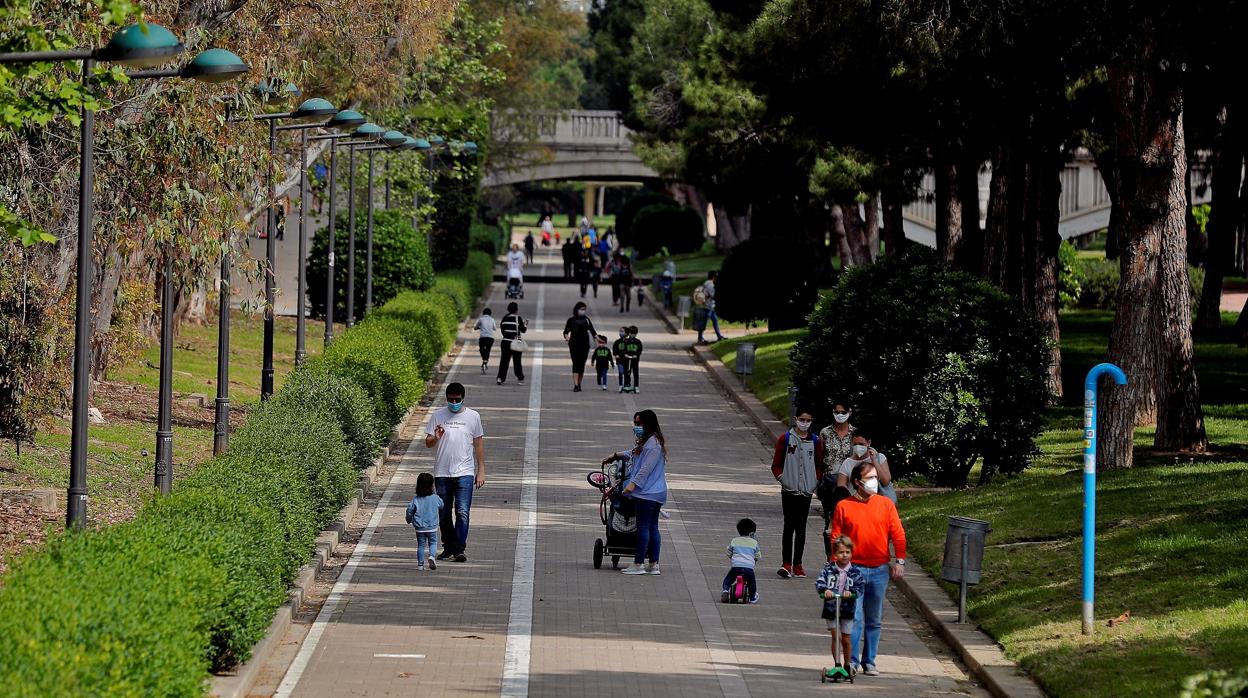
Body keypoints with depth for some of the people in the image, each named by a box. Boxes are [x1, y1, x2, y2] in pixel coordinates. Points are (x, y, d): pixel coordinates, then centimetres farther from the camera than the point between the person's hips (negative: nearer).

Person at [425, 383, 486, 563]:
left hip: (465, 473, -2)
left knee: (462, 512, -13)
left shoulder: (473, 416, 4)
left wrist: (481, 470, 7)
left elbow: (479, 444, 9)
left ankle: (460, 549, -15)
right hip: (442, 473, 2)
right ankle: (448, 548, 19)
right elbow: (428, 443, 6)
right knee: (444, 514, 8)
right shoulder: (437, 416, 5)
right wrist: (436, 438, -18)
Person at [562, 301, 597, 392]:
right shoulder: (571, 320, 2)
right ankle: (575, 385, -17)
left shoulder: (586, 320, 10)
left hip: (584, 344, 3)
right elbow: (566, 332, 1)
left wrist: (596, 336, -3)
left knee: (582, 364, 5)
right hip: (574, 345, -3)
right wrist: (566, 336, -19)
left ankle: (579, 384, 16)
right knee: (576, 364, -11)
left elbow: (592, 330, 14)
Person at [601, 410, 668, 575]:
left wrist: (633, 483, -23)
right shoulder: (645, 442, 19)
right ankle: (653, 565, 10)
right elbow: (634, 454, 37)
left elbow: (647, 467, -21)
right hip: (655, 493, 11)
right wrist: (615, 456, 38)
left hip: (647, 493, -11)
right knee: (652, 528, 9)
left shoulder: (653, 443, -14)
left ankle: (638, 564, -7)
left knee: (643, 527, -8)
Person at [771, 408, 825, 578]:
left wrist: (816, 481, 1)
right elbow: (776, 464, 5)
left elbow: (819, 465, 15)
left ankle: (797, 564, 10)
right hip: (789, 490, -2)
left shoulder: (816, 441, 7)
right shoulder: (785, 439, 2)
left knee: (801, 528, 5)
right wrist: (782, 478, -8)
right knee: (789, 526, -6)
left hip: (806, 490, 2)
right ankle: (786, 563, -5)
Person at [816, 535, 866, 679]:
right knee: (835, 636, -4)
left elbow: (860, 586, -11)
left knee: (846, 639, 7)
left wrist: (851, 592, -31)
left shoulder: (855, 572, -2)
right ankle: (837, 665, 5)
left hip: (847, 609, 1)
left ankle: (847, 666, 23)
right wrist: (825, 590, -32)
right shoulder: (829, 569, -2)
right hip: (831, 608, 0)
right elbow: (819, 582, -11)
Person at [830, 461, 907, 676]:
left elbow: (898, 534, 4)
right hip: (854, 568, -2)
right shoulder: (844, 506, -1)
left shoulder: (886, 504, 3)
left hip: (879, 570, 2)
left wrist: (900, 561, -3)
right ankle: (852, 662, -4)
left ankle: (869, 662, 17)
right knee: (854, 617, -9)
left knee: (874, 620, 9)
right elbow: (836, 538, 1)